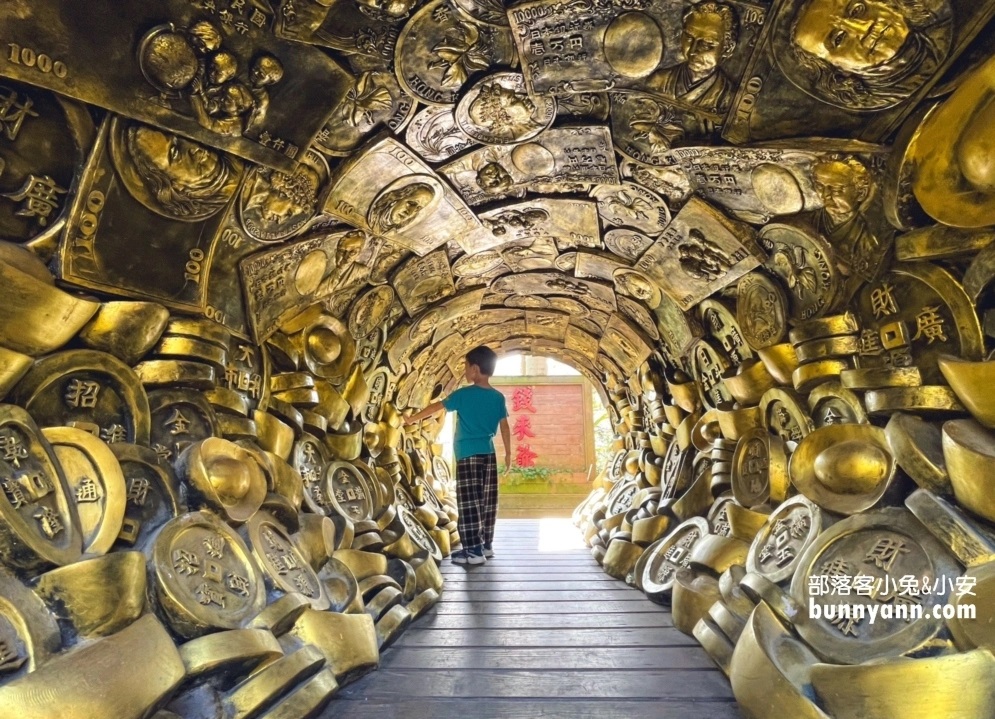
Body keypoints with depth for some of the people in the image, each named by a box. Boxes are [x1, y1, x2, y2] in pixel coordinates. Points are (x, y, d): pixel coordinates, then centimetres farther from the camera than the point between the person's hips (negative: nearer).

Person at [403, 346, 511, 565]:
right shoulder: (498, 397, 4)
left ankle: (474, 551, -2)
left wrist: (410, 419, 10)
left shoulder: (464, 394, -9)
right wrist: (508, 453, 16)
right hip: (489, 454, 6)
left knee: (469, 503, -3)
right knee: (487, 501, 12)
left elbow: (435, 407, -1)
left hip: (468, 455, -6)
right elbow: (505, 427, 6)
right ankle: (486, 545, 21)